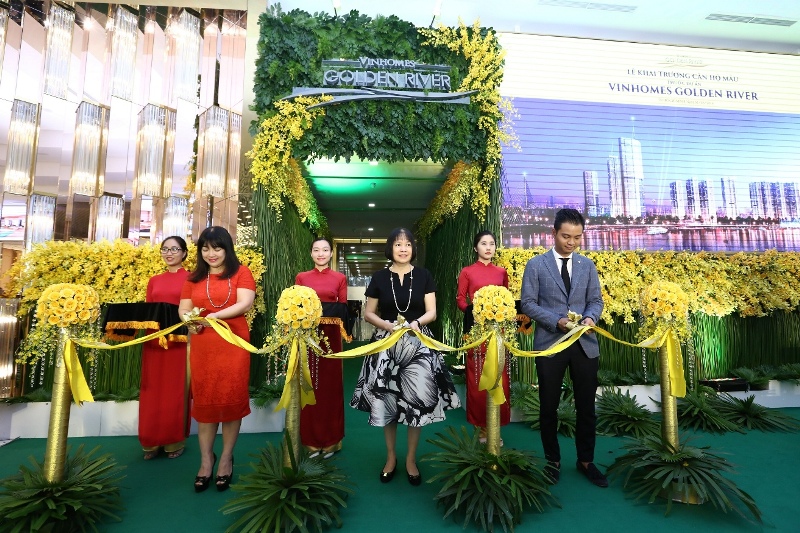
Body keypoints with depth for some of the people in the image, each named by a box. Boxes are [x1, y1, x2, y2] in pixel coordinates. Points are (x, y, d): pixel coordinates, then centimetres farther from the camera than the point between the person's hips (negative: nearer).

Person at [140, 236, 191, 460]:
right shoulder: (154, 281, 14)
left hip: (179, 341, -4)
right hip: (154, 341, 5)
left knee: (176, 390, 4)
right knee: (152, 391, 10)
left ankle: (175, 442, 17)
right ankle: (152, 442, 24)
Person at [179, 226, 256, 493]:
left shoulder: (241, 272, 1)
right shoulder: (194, 277, 13)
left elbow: (246, 303, -11)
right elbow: (183, 308, 11)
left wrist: (215, 316, -20)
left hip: (234, 344, -3)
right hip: (202, 346, 3)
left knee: (231, 399, 4)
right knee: (204, 401, 9)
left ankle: (226, 458, 22)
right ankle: (206, 459, 25)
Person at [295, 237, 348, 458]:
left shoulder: (340, 278, 6)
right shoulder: (301, 277, 8)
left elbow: (343, 308, 4)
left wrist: (344, 332, -12)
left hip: (330, 336, -1)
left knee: (330, 383, 6)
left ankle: (330, 440, 19)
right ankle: (311, 440, 19)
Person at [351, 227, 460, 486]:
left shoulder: (423, 276, 2)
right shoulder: (380, 277, 2)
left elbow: (431, 312, 0)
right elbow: (368, 313, 4)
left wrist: (416, 323, -19)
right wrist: (388, 325, -13)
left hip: (418, 344, 0)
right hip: (387, 345, 1)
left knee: (417, 401, 2)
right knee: (387, 401, 6)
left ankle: (411, 459, 23)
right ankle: (391, 457, 28)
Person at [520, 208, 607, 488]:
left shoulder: (588, 265, 8)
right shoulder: (536, 265, -3)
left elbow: (596, 300, 7)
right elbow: (528, 303, -6)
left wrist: (590, 317, -15)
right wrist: (557, 321, -18)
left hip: (585, 343, 3)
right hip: (550, 344, -2)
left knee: (586, 406, 13)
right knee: (549, 406, 11)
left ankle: (586, 461, 33)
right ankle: (553, 461, 30)